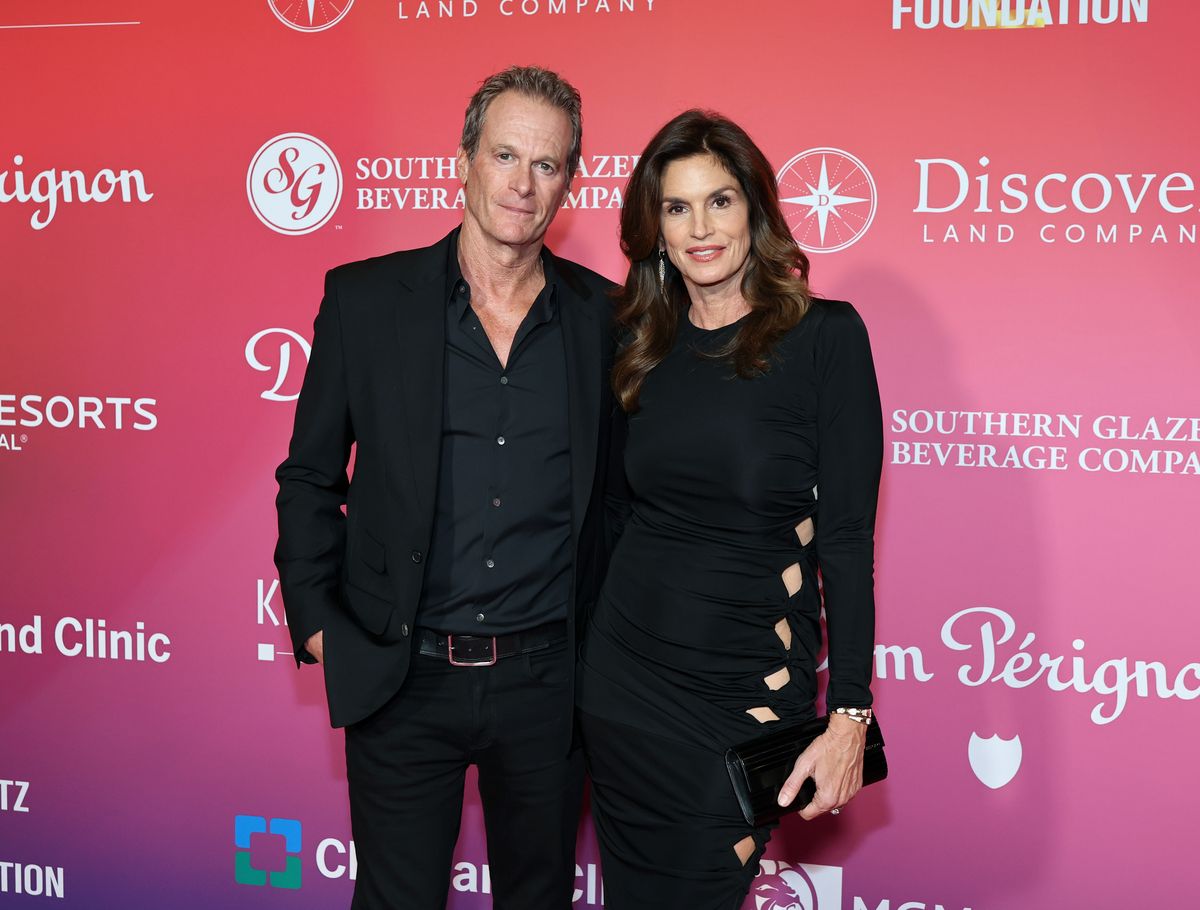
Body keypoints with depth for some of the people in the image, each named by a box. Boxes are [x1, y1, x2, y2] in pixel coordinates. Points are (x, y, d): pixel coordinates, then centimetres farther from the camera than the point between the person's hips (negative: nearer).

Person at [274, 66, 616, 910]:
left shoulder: (604, 314, 0)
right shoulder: (364, 297, -3)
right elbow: (309, 476, 4)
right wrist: (315, 623, -2)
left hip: (546, 681, 1)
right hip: (402, 679, -1)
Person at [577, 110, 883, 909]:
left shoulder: (824, 334, -8)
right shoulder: (644, 346, 5)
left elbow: (847, 536, -10)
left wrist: (849, 715, -13)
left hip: (748, 689, -4)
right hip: (623, 673, 5)